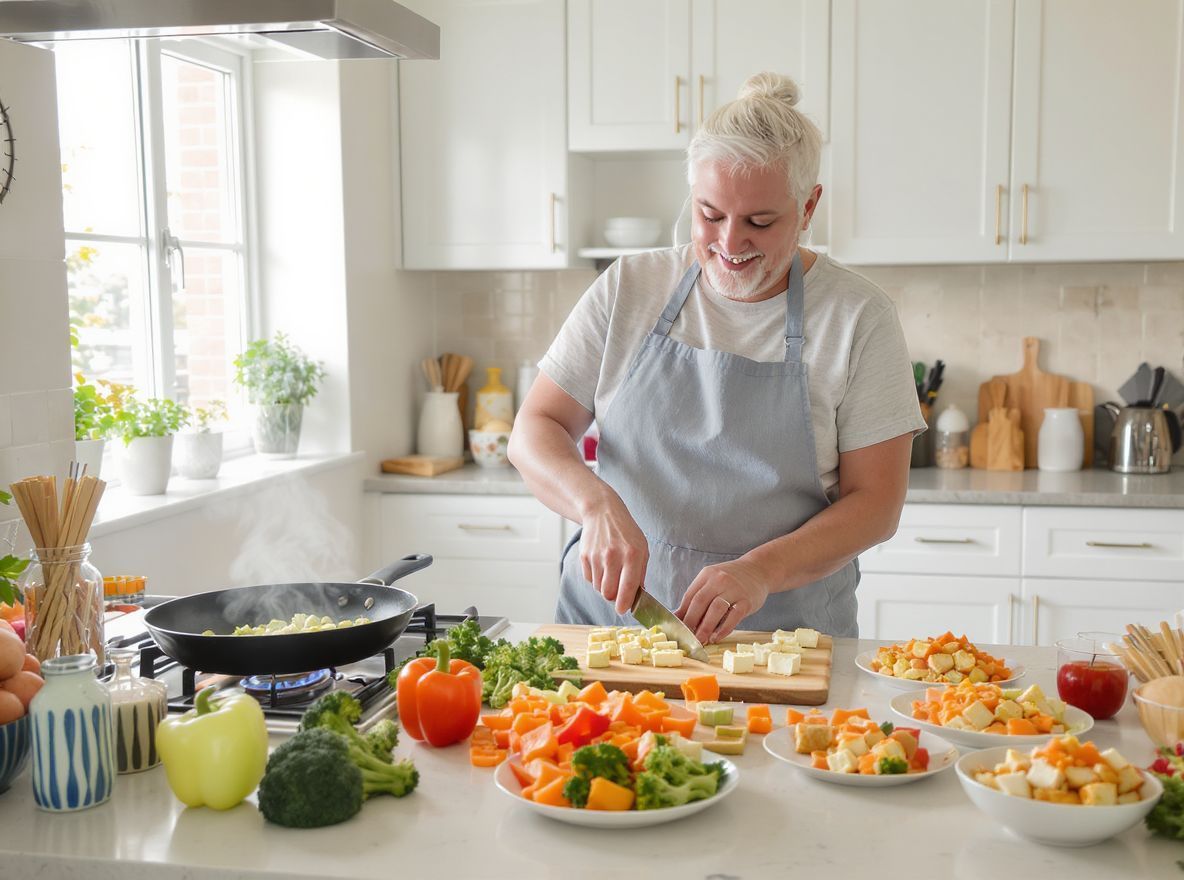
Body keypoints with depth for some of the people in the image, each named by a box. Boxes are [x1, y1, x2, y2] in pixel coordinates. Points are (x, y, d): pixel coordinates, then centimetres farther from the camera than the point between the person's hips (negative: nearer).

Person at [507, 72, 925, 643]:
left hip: (782, 634, -1)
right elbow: (533, 432, 3)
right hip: (610, 613, 2)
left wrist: (761, 570, -20)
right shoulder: (628, 289, 3)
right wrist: (597, 503, -18)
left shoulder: (859, 316, -3)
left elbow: (875, 503, -4)